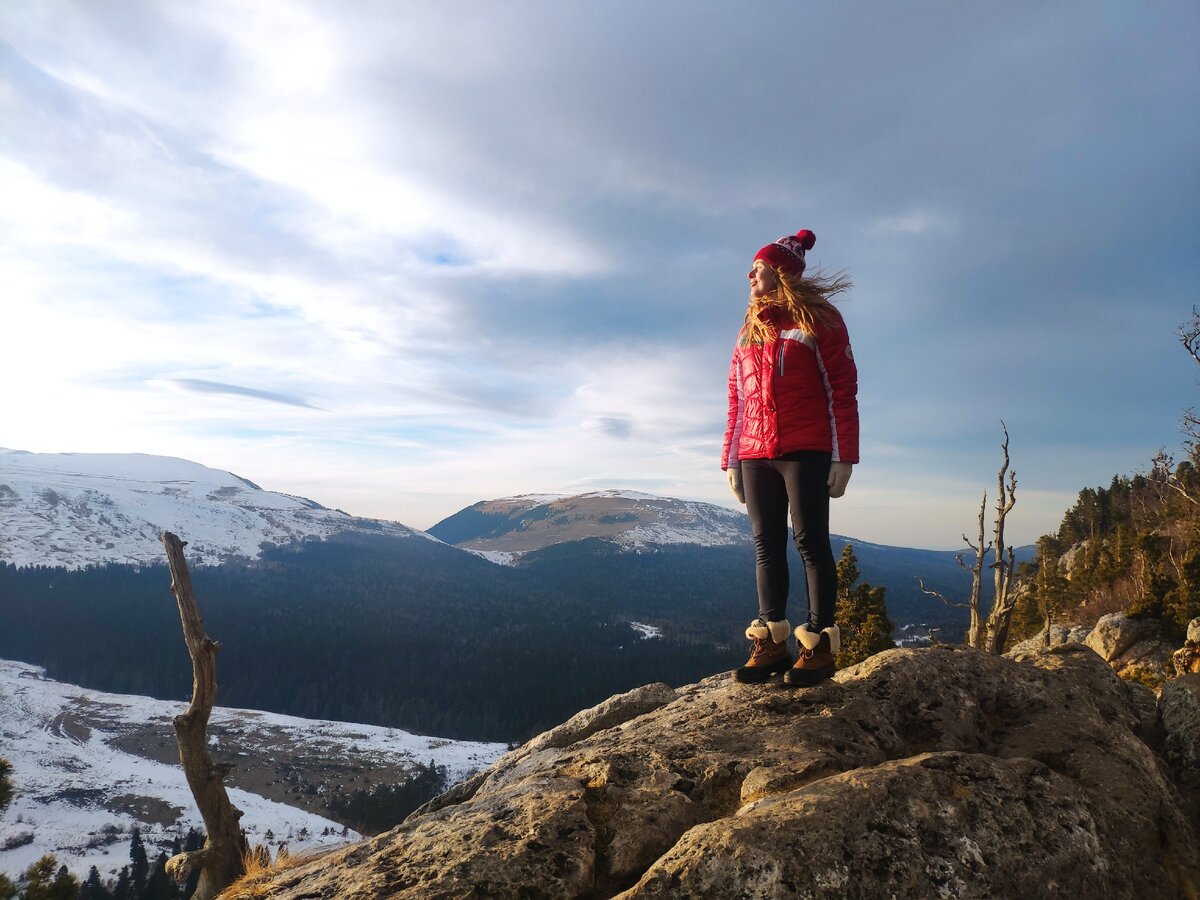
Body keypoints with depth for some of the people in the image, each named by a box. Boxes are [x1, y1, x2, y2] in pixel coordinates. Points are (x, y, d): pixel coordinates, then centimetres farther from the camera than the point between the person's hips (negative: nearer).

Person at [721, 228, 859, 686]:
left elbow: (842, 389, -4)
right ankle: (770, 643, 9)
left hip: (805, 451, -5)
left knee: (809, 541, -2)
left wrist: (843, 455, -11)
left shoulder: (818, 319, 3)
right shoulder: (750, 327, 19)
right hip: (755, 455, 5)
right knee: (767, 545, 4)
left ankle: (819, 644, 4)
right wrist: (731, 458, 12)